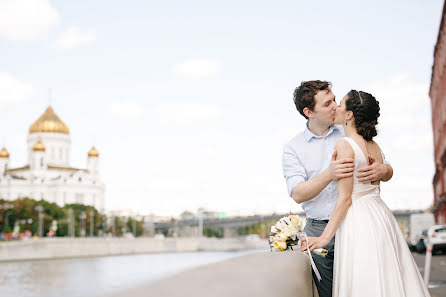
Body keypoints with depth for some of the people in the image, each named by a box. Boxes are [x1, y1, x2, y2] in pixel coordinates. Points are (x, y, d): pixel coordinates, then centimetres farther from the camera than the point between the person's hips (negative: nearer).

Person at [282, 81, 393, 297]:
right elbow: (298, 194, -9)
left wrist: (382, 170, -16)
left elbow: (388, 171, 10)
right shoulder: (292, 148, 4)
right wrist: (329, 175, -26)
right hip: (319, 231, 0)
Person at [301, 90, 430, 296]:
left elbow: (345, 198, -17)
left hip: (358, 222, -8)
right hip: (380, 215, 8)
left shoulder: (344, 145, -14)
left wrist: (325, 237, -15)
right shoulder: (374, 146, 9)